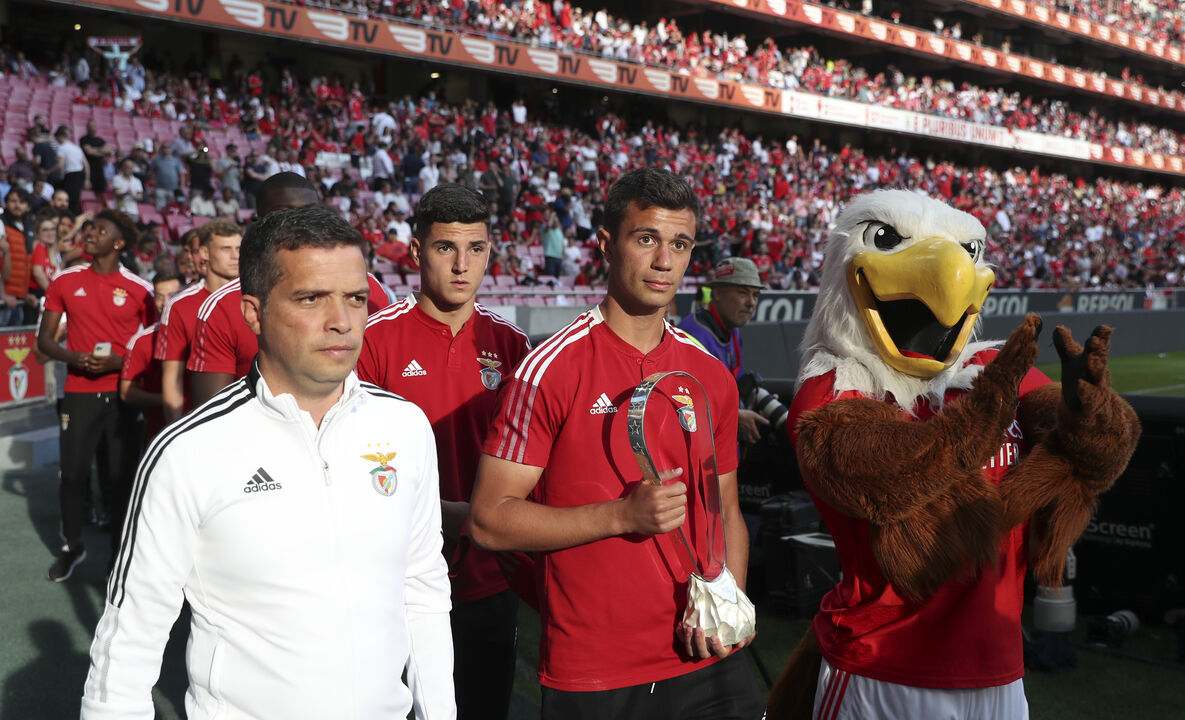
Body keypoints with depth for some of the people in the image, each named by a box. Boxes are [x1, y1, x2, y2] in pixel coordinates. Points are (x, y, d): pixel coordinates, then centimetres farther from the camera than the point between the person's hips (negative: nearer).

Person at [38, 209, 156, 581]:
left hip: (123, 392, -1)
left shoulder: (139, 289, -1)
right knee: (73, 472, 4)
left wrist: (118, 362, -13)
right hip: (78, 392, 2)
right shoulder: (66, 281, 5)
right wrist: (73, 357, -10)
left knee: (119, 474, 3)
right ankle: (72, 546, 24)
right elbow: (44, 338, 9)